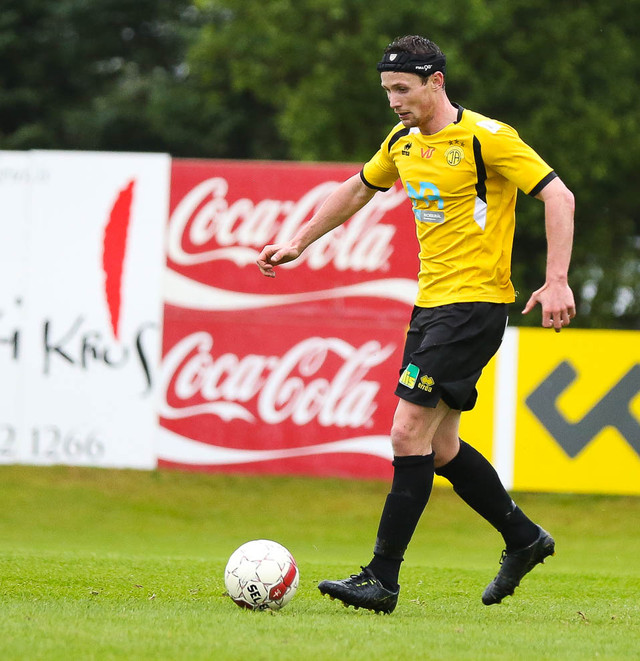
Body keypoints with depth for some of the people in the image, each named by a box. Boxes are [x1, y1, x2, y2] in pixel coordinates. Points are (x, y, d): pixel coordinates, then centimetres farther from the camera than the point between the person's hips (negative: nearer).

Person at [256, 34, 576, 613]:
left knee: (409, 433, -13)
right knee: (438, 448, 11)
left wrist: (557, 281, -23)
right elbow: (358, 190, 29)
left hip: (474, 304, -8)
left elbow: (558, 195, -15)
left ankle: (383, 580, -11)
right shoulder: (403, 142, 10)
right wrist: (298, 243, 29)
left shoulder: (485, 137, -14)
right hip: (430, 302, 8)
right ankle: (524, 539, 29)